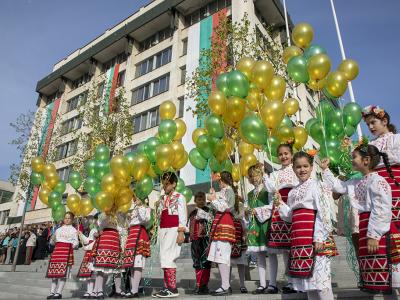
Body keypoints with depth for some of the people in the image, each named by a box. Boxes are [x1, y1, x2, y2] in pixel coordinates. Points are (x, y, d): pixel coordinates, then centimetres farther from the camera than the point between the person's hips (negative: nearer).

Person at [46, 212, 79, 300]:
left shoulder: (73, 230, 11)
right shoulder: (59, 229, 21)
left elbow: (76, 242, 3)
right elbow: (53, 242, 17)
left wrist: (73, 245, -16)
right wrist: (53, 239, -3)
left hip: (67, 251, -4)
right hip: (57, 249, 4)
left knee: (63, 272, -10)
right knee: (54, 272, 2)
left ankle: (59, 292, -8)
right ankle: (52, 292, 7)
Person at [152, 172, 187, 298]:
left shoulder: (179, 197, -2)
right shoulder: (162, 198, 18)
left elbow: (182, 216, -8)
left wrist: (181, 232, -14)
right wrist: (158, 207, 3)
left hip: (173, 229, -7)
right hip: (163, 229, 7)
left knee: (167, 257, -13)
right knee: (165, 258, 6)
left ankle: (172, 288, -8)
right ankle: (167, 287, 12)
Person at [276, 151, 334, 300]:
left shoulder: (315, 185, -4)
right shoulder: (293, 192, 17)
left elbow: (322, 212, -12)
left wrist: (319, 237, -18)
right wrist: (280, 204, 4)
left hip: (312, 235, -7)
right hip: (298, 236, 7)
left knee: (318, 274, -4)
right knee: (306, 275, 14)